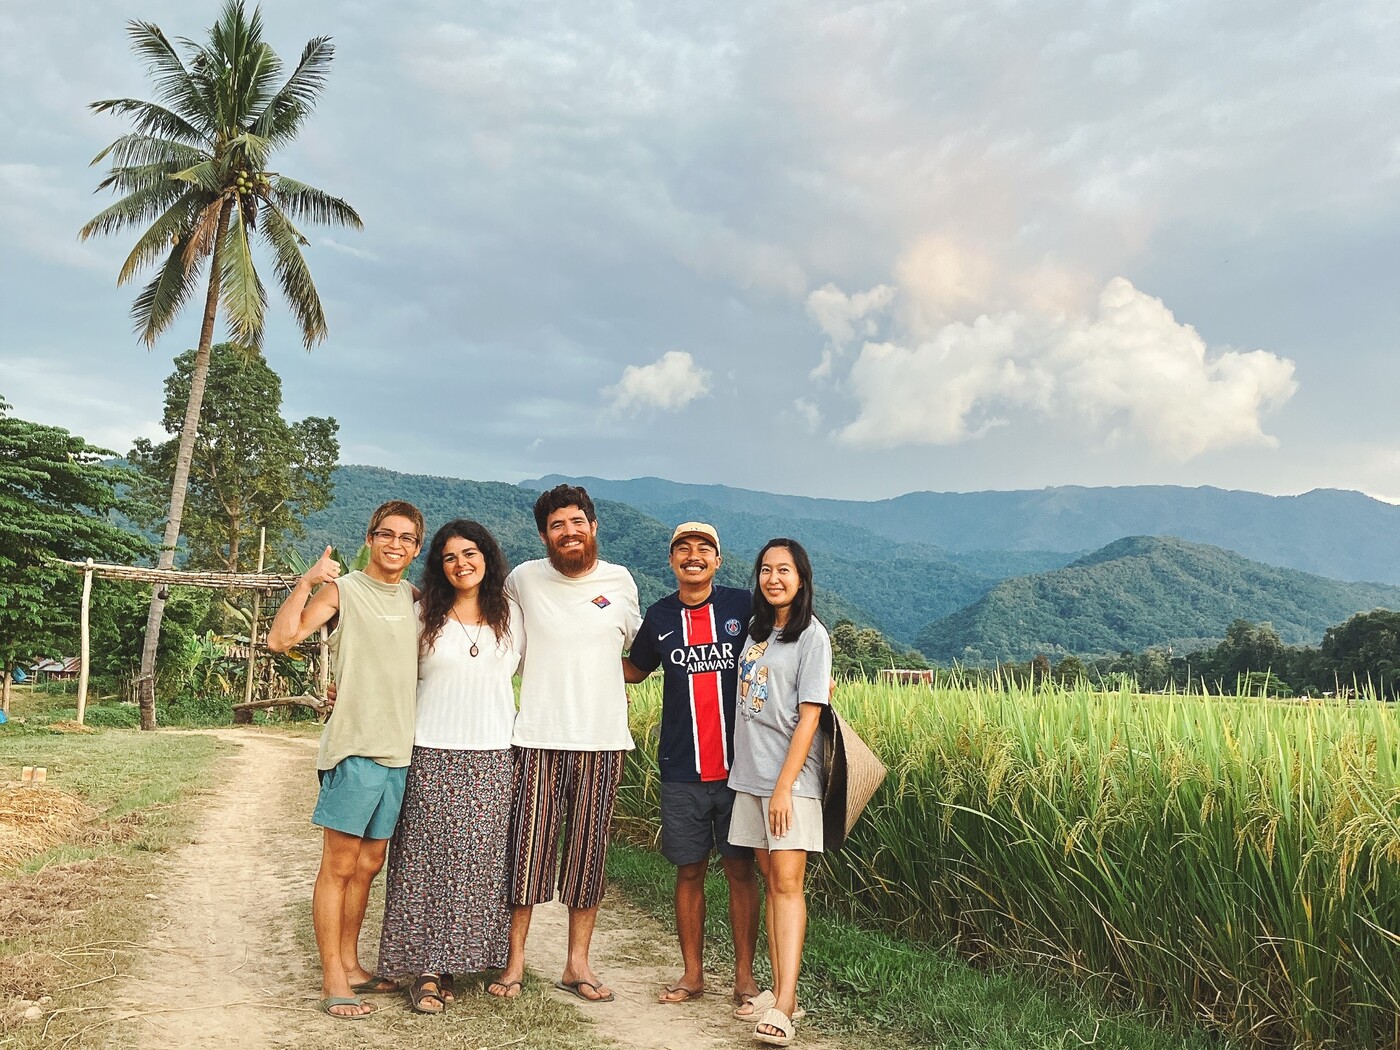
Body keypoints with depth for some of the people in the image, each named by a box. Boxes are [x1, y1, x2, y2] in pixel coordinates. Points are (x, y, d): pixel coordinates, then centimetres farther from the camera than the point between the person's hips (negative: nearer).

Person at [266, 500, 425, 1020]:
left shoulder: (415, 597, 11)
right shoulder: (342, 590, -5)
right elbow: (280, 639, -14)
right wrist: (306, 581, -20)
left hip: (400, 750, 6)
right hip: (354, 747, -6)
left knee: (369, 864, 15)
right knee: (339, 865, 1)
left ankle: (350, 964, 27)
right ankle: (333, 979, 10)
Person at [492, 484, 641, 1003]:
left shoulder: (620, 581, 5)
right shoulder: (523, 579, 1)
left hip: (603, 739, 2)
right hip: (538, 738, -1)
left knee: (588, 851, 8)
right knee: (527, 848, 0)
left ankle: (578, 963, 20)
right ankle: (515, 959, 16)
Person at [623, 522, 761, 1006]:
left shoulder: (743, 606, -1)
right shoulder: (660, 616, 6)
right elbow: (634, 669, 22)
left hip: (738, 766, -2)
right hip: (681, 771, 2)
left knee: (740, 868, 5)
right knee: (689, 871, 10)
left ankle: (745, 975, 18)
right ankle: (692, 973, 23)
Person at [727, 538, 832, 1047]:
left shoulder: (811, 635, -7)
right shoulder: (757, 630, 13)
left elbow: (808, 717, -12)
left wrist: (783, 786, -16)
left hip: (791, 780, -6)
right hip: (751, 776, 6)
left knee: (788, 884, -8)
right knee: (770, 881, 9)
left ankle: (783, 1007, -9)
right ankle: (779, 992, 16)